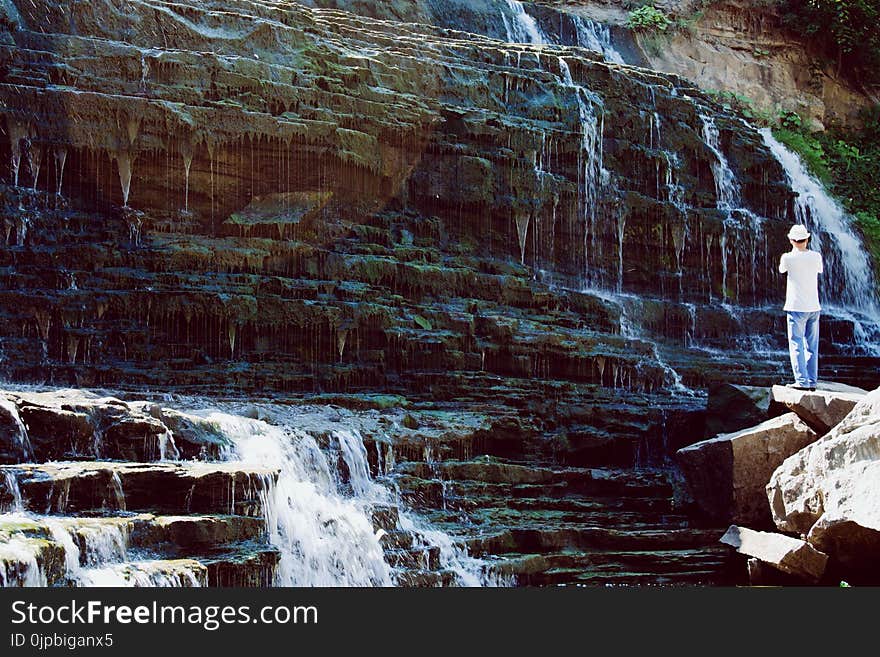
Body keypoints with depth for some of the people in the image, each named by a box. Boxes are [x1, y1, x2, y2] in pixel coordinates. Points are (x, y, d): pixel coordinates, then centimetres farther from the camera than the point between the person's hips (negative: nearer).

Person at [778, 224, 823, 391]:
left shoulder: (788, 258, -9)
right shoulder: (816, 256, 2)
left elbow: (781, 270, 13)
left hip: (796, 308, -4)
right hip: (814, 306, 4)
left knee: (796, 345, -2)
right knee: (812, 346, 9)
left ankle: (802, 381, -9)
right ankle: (812, 381, 10)